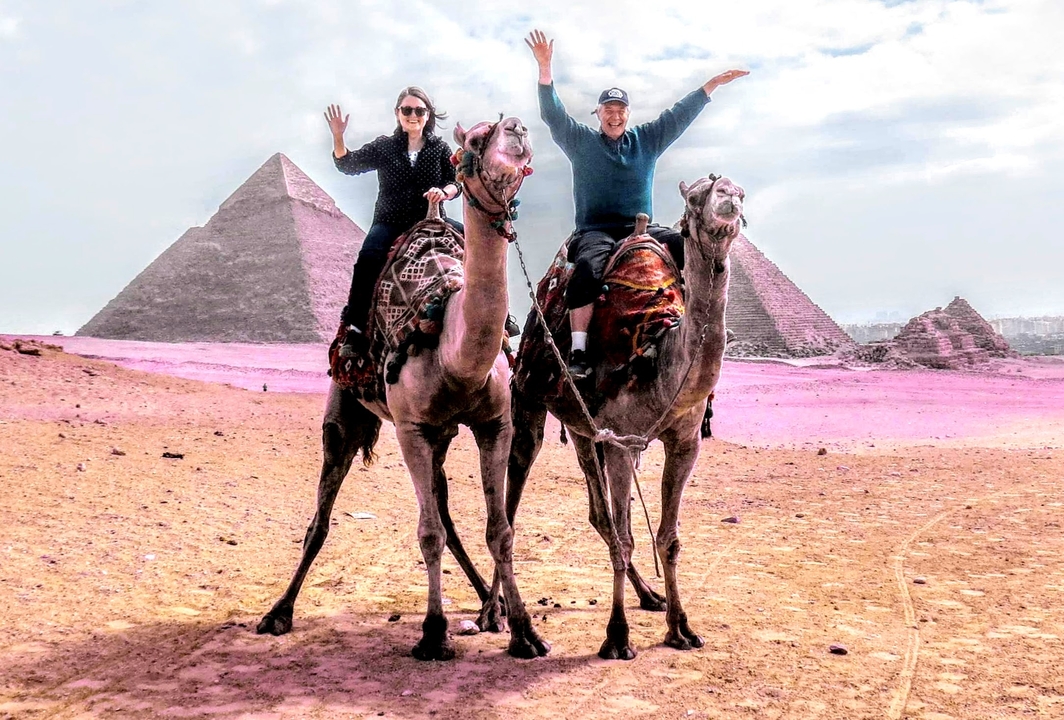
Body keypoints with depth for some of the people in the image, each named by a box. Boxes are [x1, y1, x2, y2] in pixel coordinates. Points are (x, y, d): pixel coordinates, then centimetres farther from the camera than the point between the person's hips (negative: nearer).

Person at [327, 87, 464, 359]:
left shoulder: (439, 148, 10)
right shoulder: (384, 147, 8)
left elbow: (456, 182, 4)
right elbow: (349, 164, 1)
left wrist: (443, 191, -19)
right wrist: (338, 138, -17)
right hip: (390, 222, -1)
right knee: (368, 259, -30)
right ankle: (356, 330, -29)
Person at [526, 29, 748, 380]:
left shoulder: (646, 139, 17)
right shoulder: (580, 140, 10)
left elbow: (680, 114, 15)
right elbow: (553, 114, -1)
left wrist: (714, 83, 9)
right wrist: (544, 68, -14)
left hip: (641, 228, 3)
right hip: (595, 230, -3)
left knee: (687, 245, -23)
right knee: (588, 268, -36)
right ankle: (578, 350, -37)